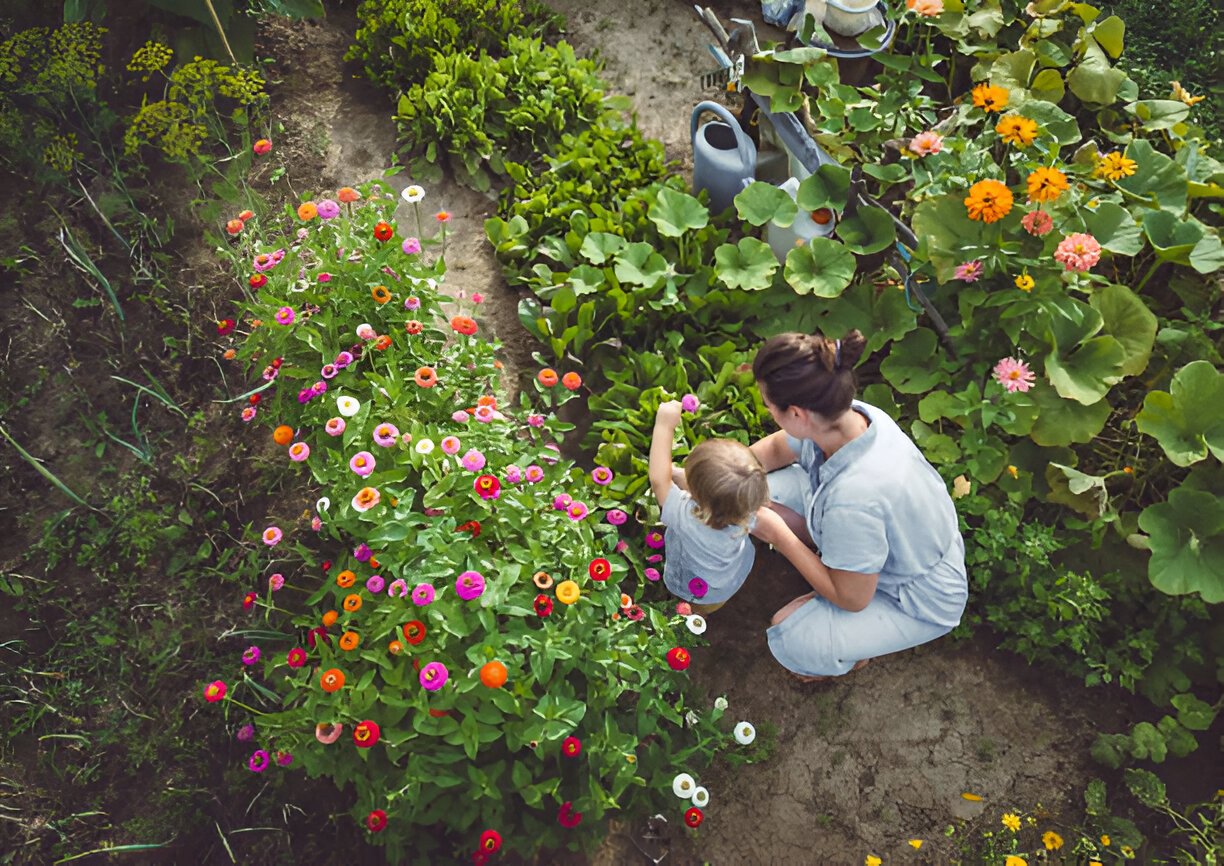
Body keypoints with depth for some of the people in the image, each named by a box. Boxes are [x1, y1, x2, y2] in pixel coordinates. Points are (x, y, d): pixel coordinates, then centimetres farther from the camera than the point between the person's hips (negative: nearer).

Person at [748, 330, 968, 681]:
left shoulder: (853, 497, -43)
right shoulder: (845, 415, -21)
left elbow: (852, 598, -25)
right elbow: (776, 448, 3)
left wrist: (777, 534, -20)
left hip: (920, 600, -7)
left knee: (789, 640, -19)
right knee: (766, 490, -6)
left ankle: (859, 647, 15)